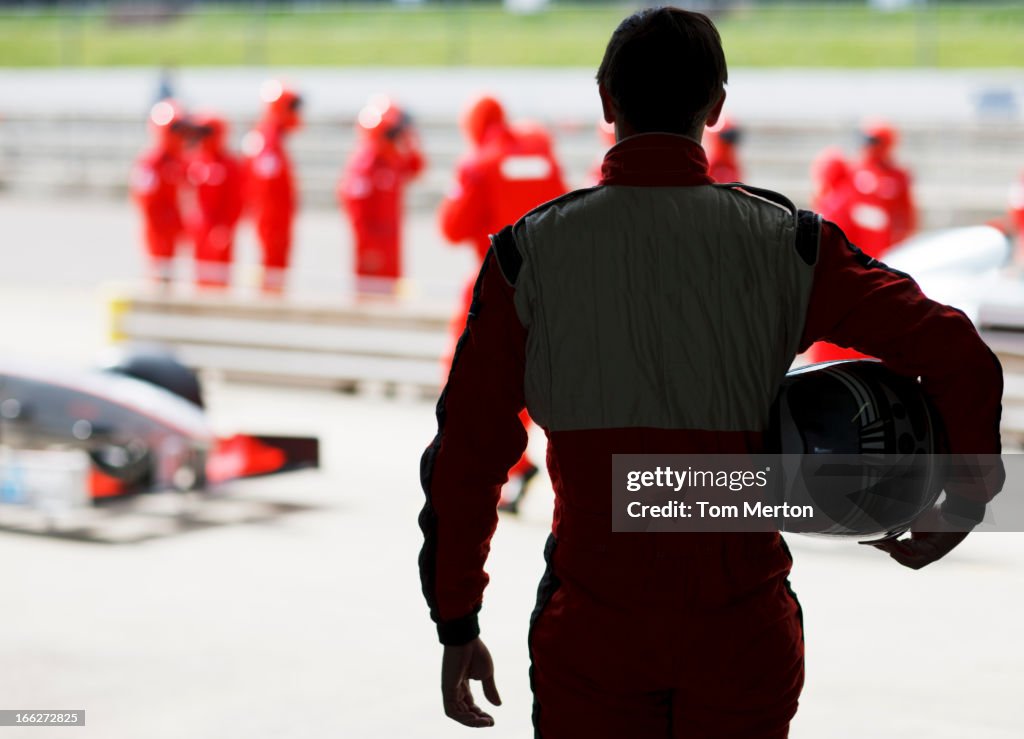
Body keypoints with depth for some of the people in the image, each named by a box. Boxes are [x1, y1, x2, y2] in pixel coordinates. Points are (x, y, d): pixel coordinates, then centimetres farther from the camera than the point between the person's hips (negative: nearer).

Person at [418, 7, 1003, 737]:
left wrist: (457, 625, 5)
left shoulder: (529, 253, -4)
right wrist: (966, 499, 9)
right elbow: (960, 356, -7)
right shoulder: (787, 244, -4)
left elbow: (467, 452, -3)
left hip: (591, 630, -1)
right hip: (743, 631, 1)